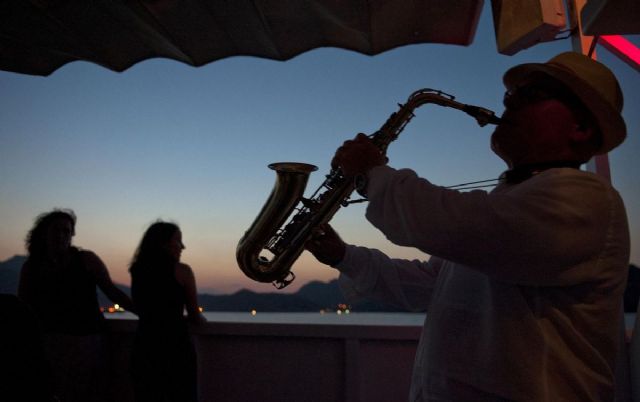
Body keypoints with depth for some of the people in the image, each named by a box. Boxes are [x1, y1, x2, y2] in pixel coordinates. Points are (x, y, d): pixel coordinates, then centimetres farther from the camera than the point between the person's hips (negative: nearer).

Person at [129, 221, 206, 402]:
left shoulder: (138, 270, 8)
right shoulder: (181, 270, -6)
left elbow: (145, 310, 16)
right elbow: (195, 317, 0)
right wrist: (201, 318, 21)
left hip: (145, 344, 5)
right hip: (175, 345, -5)